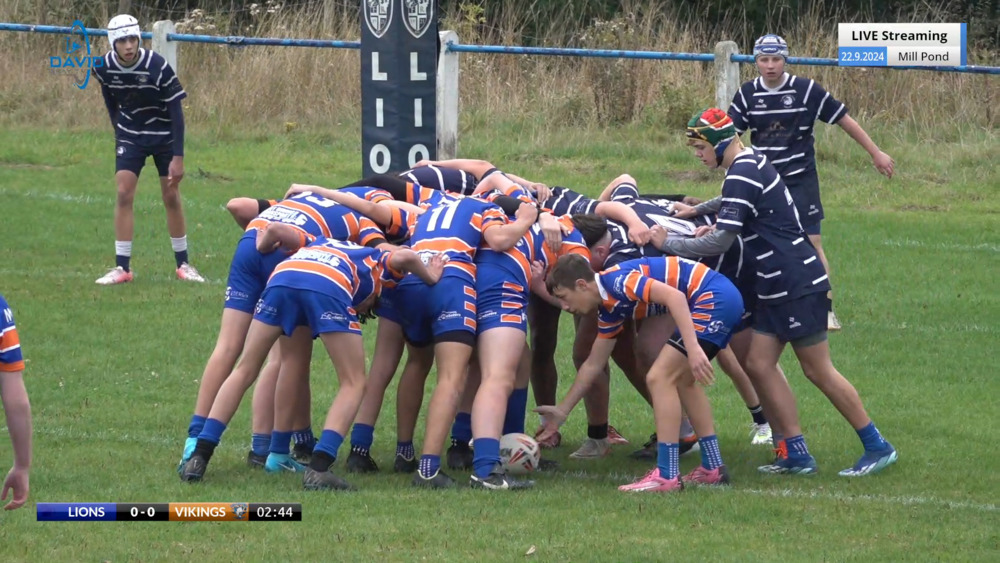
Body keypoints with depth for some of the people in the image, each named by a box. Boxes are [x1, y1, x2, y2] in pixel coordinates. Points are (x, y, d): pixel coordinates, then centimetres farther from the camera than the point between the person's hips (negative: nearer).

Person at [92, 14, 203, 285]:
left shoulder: (157, 67, -26)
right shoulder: (105, 68, -16)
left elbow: (176, 112, -21)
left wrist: (178, 156, -22)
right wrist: (118, 134, 11)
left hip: (164, 135, -2)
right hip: (130, 135, 2)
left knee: (171, 197, 3)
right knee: (124, 194, -8)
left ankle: (183, 264, 16)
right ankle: (122, 268, -5)